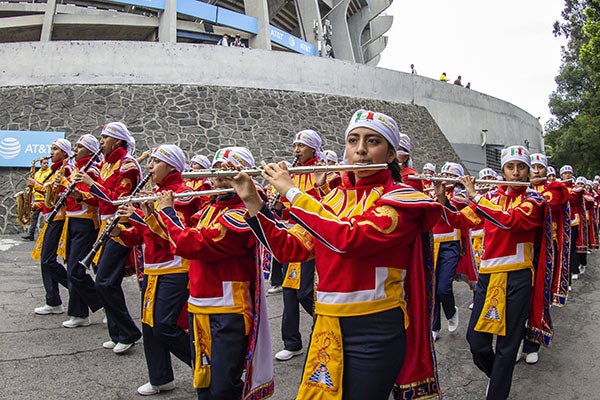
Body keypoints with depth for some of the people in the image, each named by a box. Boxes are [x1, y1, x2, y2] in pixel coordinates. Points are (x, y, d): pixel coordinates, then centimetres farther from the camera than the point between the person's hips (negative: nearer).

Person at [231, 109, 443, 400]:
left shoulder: (401, 198, -10)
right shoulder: (335, 197, 8)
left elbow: (349, 238, -27)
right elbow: (289, 249, 5)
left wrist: (290, 191, -21)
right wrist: (252, 201, -4)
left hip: (374, 331, -6)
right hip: (327, 326, 6)